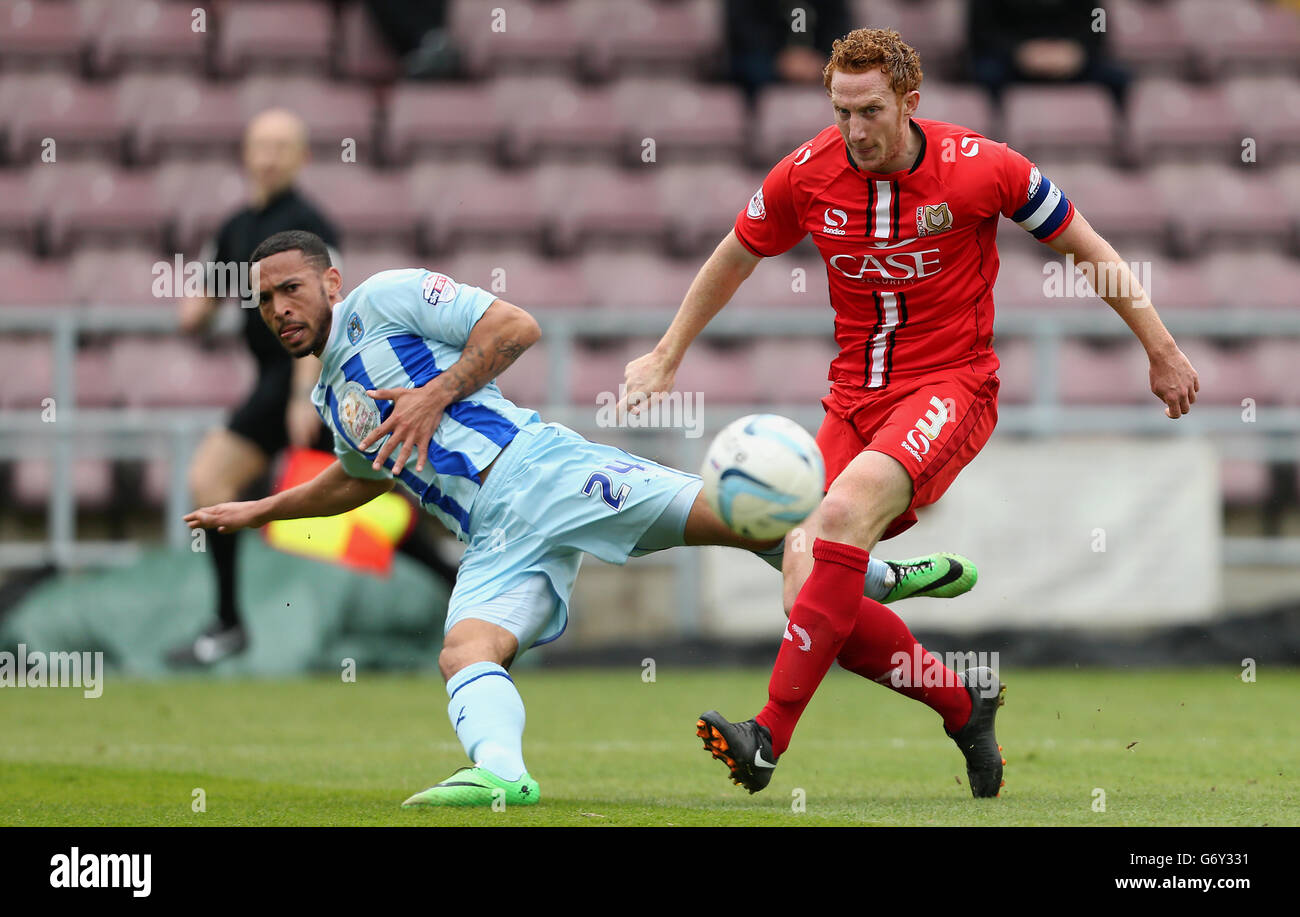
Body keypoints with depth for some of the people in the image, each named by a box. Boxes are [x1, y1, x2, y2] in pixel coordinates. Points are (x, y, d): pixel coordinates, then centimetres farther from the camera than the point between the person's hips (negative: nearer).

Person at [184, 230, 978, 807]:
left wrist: (436, 393, -9)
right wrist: (257, 513, 50)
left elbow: (515, 326, -4)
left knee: (743, 519, -19)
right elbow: (359, 478, 49)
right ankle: (500, 771, -53)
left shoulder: (386, 297, 5)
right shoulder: (331, 397, 28)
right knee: (465, 652, -27)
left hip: (542, 471, -6)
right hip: (496, 541, 6)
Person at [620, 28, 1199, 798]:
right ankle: (965, 706, 9)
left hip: (952, 386, -5)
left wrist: (1162, 351, 8)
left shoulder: (982, 168, -10)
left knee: (845, 510, -33)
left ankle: (771, 736, -36)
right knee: (809, 597, -14)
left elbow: (1086, 248, 4)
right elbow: (733, 259, 17)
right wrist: (667, 357, 20)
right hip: (856, 396, 5)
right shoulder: (807, 175, -2)